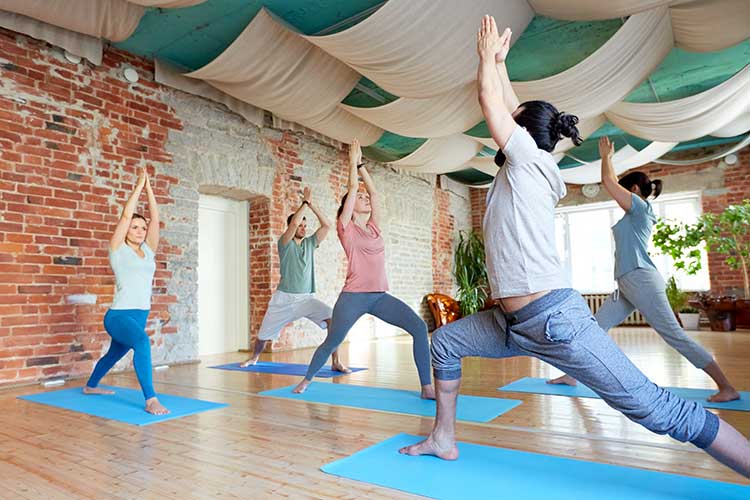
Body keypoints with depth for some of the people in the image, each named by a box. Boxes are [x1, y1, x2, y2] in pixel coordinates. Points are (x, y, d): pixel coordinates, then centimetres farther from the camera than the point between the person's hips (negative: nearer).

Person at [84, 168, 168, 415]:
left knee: (114, 355, 27)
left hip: (141, 315, 7)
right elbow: (126, 215, -11)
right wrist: (139, 185, -5)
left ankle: (90, 386, 54)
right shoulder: (118, 249, -3)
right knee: (142, 341, -36)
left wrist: (149, 187, 3)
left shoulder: (148, 250, 9)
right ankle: (151, 400, -34)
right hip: (119, 315, -7)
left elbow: (155, 218, 4)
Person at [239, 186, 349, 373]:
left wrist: (312, 205, -5)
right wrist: (305, 202, -12)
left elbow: (327, 225, -2)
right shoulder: (284, 244, -3)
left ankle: (336, 362, -16)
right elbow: (294, 222, -21)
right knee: (264, 334, 11)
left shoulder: (310, 243, 8)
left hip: (307, 298, 2)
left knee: (333, 318, -23)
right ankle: (254, 358, 45)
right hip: (284, 298, -2)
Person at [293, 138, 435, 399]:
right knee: (331, 342, 7)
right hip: (353, 297, -4)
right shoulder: (345, 227, 0)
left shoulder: (374, 227, 14)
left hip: (380, 296, 5)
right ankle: (307, 380, 34)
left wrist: (361, 164, 21)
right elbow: (352, 188, -2)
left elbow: (374, 192, 15)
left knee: (419, 327, -13)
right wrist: (352, 161, 9)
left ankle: (427, 387, -7)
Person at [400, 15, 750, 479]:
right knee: (445, 342, 13)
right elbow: (509, 107, 26)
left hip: (553, 318, -9)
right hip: (512, 322, 9)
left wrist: (488, 54, 17)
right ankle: (444, 439, 22)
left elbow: (490, 102, 2)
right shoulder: (520, 171, 15)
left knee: (653, 406, -7)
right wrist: (499, 60, 35)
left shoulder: (531, 159, -5)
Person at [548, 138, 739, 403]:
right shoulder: (636, 213, 19)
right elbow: (613, 184, 30)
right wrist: (607, 158, 32)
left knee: (674, 334, -7)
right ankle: (572, 375, 12)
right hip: (627, 285, 10)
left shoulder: (640, 207, -5)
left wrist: (606, 156, 10)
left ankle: (727, 387, 1)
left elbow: (608, 182, -5)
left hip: (641, 281, -10)